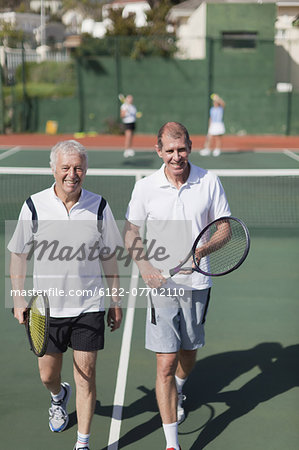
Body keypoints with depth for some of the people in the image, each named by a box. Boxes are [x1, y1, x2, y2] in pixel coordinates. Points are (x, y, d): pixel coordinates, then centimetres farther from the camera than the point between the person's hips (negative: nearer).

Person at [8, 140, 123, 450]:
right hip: (46, 309, 1)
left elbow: (109, 257, 5)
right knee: (47, 375, 14)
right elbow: (18, 255, 4)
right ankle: (59, 396, 50)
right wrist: (19, 299, -1)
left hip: (89, 308, -1)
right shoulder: (34, 207, -6)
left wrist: (116, 302, 7)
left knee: (85, 376, 0)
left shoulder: (99, 207, -4)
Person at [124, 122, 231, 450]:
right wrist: (144, 265, -14)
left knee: (189, 351, 19)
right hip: (161, 285, -2)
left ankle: (179, 390, 54)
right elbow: (130, 232, 3)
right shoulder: (145, 188, -6)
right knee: (165, 364, -6)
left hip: (197, 283, 2)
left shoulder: (209, 182, -3)